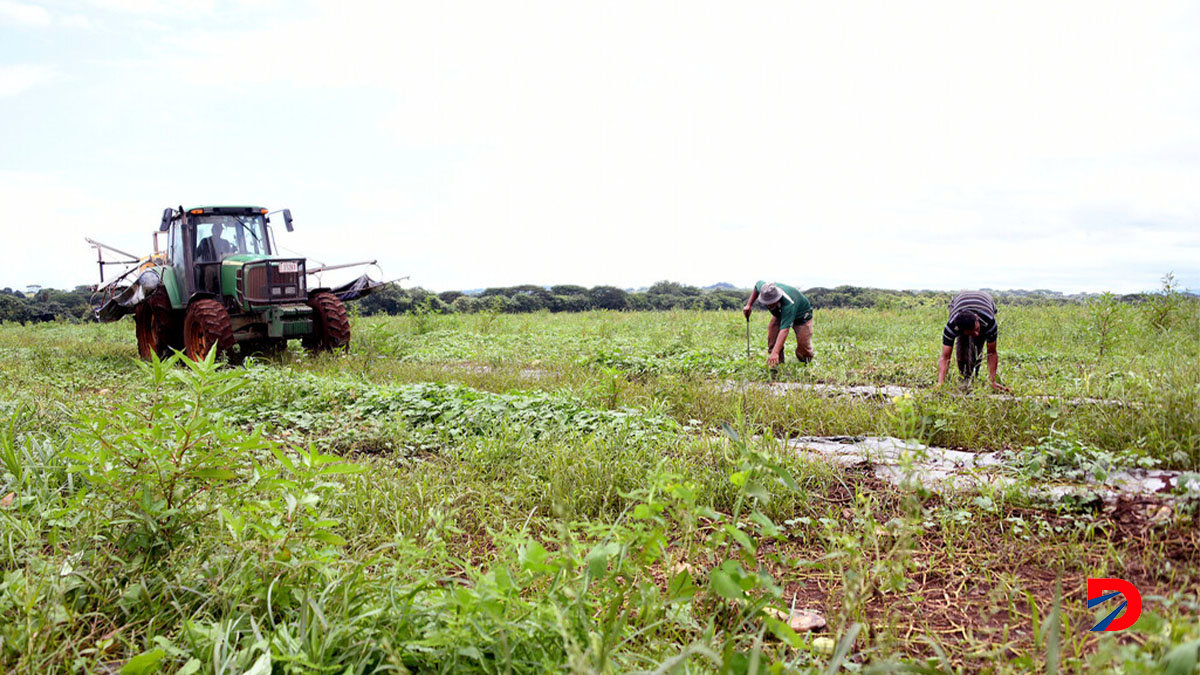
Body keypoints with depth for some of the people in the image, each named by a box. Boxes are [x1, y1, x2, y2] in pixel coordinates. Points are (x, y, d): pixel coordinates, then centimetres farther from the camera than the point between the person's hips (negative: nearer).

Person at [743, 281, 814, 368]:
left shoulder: (788, 304, -49)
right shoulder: (763, 289, -31)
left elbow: (784, 329, -56)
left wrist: (775, 352, -64)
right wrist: (749, 305, -9)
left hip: (801, 315, -5)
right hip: (780, 314, 5)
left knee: (803, 342, -15)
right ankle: (777, 362, -3)